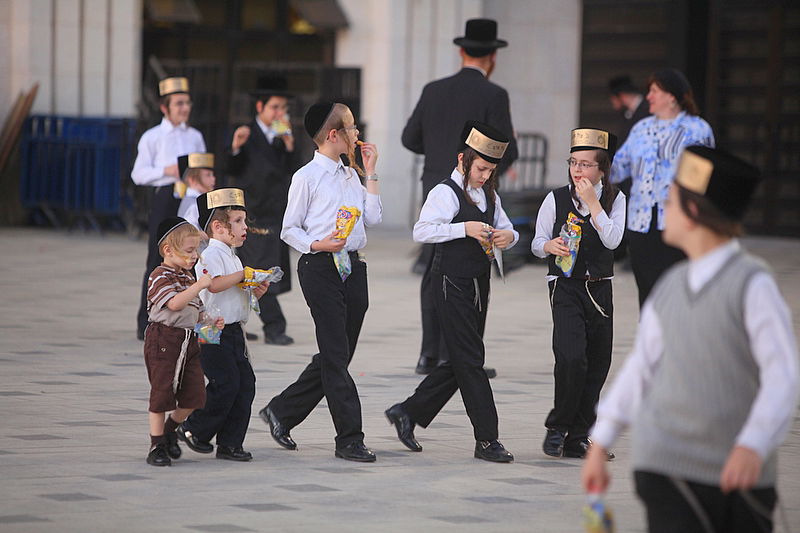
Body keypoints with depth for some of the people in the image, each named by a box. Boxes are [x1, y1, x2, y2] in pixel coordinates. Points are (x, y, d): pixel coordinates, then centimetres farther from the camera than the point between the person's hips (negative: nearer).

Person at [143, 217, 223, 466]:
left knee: (194, 394, 4)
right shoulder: (160, 277, -10)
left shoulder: (187, 276, 17)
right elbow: (175, 303, -25)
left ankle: (170, 428, 28)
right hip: (164, 340, -8)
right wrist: (199, 285, -26)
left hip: (189, 340, 8)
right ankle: (157, 446, 5)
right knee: (162, 393, -3)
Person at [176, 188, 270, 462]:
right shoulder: (211, 254, -12)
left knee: (245, 383, 4)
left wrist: (256, 291, 6)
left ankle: (230, 442, 8)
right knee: (226, 383, -12)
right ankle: (194, 429, 5)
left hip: (233, 331, 9)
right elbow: (214, 284, -29)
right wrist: (244, 274, -20)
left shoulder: (232, 257, 19)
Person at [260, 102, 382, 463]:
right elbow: (290, 229, -2)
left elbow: (372, 218, 8)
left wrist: (370, 172, 9)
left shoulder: (351, 175, 16)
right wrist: (318, 245, -19)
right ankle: (349, 439, -6)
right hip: (320, 268, -7)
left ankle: (282, 412, 25)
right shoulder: (307, 177, -4)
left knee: (336, 355, 10)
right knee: (335, 356, -7)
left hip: (352, 266, 7)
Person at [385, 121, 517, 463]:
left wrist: (508, 236, -5)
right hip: (452, 284, -9)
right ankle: (486, 440, -5)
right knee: (470, 361, -6)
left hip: (479, 285, 9)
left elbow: (506, 229, 20)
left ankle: (408, 412, 24)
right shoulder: (446, 193, -11)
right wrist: (465, 229, -28)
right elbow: (421, 231, -22)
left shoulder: (488, 195, 14)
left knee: (461, 362, 11)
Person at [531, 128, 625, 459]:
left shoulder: (615, 199, 4)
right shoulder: (555, 199, 1)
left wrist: (592, 202, -13)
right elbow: (537, 244, 5)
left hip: (600, 289, 3)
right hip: (565, 286, -3)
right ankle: (557, 428, -3)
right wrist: (550, 246, -18)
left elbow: (612, 239, -11)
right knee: (571, 358, -20)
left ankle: (577, 438, 13)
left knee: (597, 365, 3)